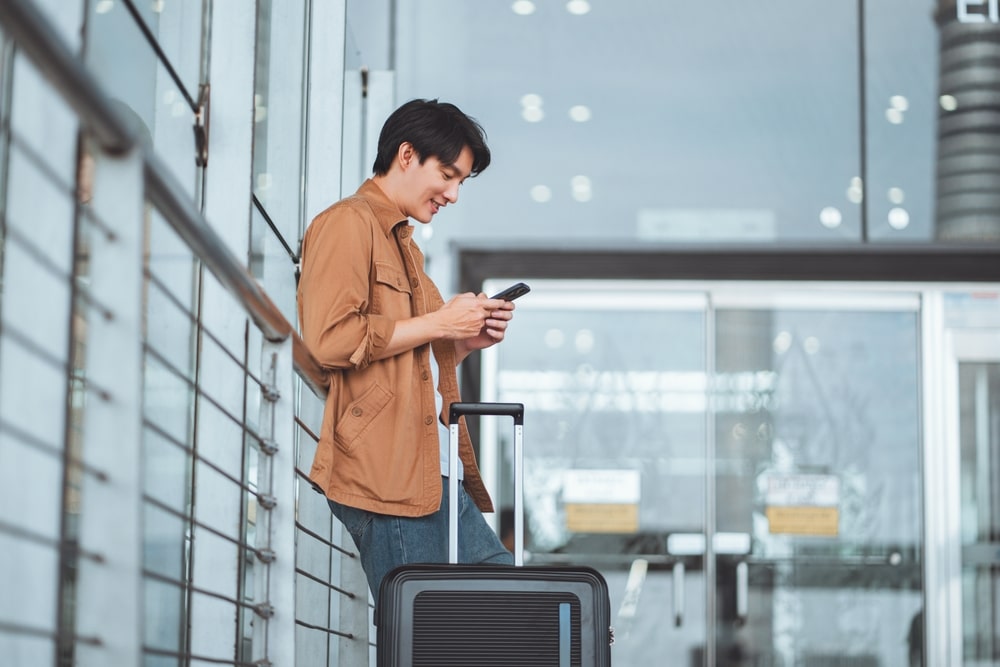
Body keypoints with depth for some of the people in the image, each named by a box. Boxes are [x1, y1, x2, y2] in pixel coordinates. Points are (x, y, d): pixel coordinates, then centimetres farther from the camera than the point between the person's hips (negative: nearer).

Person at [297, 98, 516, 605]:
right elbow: (331, 338, -19)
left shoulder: (403, 241, 26)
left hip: (433, 472, 10)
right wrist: (439, 323, -11)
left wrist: (465, 341, 11)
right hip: (386, 475, -10)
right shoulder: (348, 223, -4)